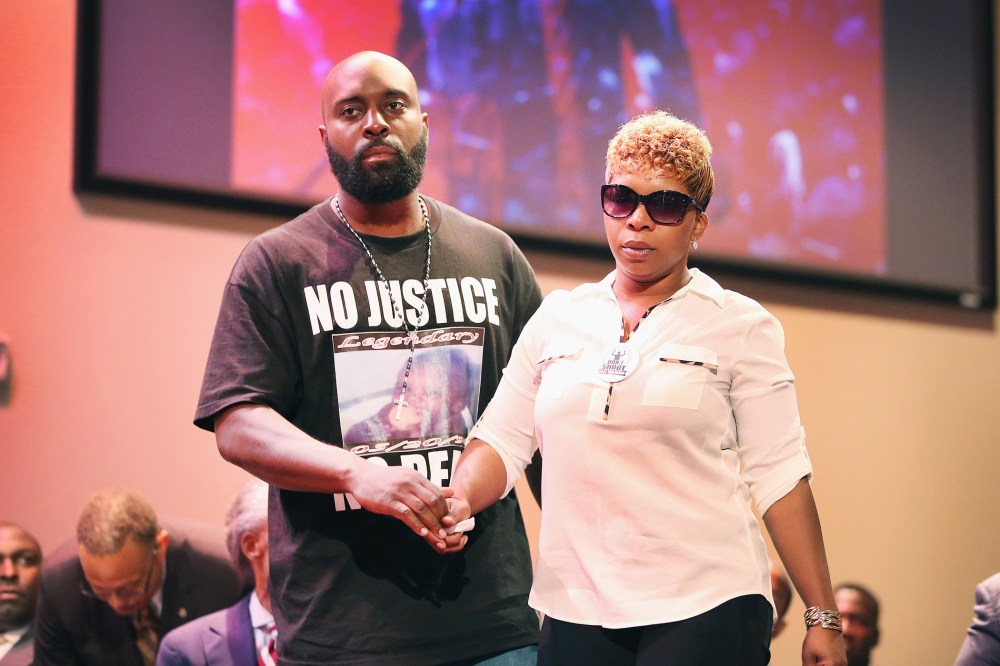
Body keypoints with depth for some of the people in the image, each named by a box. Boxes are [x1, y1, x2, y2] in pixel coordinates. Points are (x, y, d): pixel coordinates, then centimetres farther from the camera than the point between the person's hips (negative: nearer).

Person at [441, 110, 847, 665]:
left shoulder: (739, 326, 2)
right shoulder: (556, 318, 12)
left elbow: (778, 477, -1)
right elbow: (501, 442, 10)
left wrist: (822, 619, -4)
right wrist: (459, 499, -12)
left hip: (704, 612, -3)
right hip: (574, 613, 3)